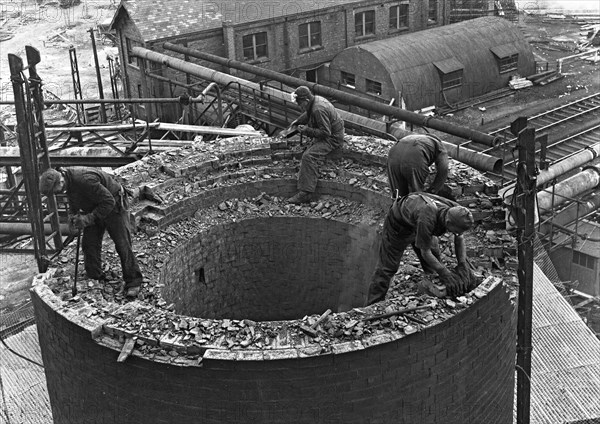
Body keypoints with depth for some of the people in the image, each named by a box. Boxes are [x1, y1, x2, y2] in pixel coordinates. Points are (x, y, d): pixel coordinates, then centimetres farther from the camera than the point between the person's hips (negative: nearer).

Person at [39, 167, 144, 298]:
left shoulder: (85, 180, -36)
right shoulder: (68, 180, -8)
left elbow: (109, 201, -32)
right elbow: (73, 203, 12)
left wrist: (89, 218, -30)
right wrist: (72, 215, -8)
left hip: (113, 206, -9)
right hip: (93, 210, 9)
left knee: (122, 245, -7)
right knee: (89, 244, 5)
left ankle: (133, 282, 1)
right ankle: (94, 278, 17)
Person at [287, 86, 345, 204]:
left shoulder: (318, 110, -26)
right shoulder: (316, 100, 6)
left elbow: (325, 132, -27)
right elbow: (308, 115, 30)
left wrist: (307, 130, -23)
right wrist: (298, 121, 20)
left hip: (332, 139, -12)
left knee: (309, 156, -25)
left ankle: (306, 193, -28)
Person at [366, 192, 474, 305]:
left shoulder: (456, 211, -27)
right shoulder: (426, 220, -47)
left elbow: (459, 239, -9)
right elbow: (425, 252, -33)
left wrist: (462, 263, -19)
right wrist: (445, 273, -33)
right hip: (398, 223, -7)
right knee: (388, 266, -4)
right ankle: (373, 305, 3)